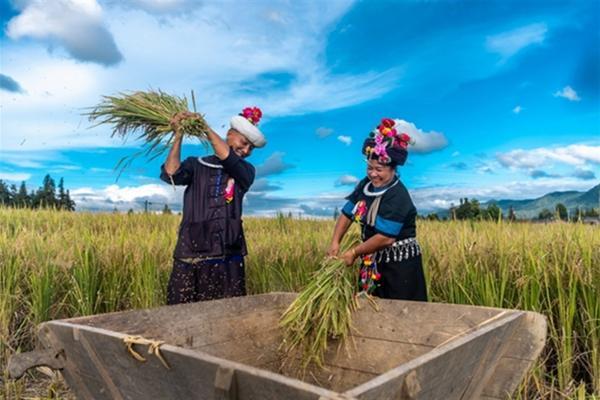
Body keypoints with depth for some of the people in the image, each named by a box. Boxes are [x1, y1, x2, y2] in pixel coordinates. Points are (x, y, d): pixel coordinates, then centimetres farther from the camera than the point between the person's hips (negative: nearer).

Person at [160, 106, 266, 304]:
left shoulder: (246, 172, 11)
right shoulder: (196, 165, 8)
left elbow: (227, 157, -9)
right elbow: (171, 175, -10)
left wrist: (204, 127, -5)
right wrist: (178, 136, -12)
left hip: (227, 258, 1)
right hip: (190, 256, -1)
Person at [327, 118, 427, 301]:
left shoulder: (397, 197, -22)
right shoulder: (366, 185, 2)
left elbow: (386, 237, -26)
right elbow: (347, 213, 2)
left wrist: (354, 252, -18)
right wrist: (335, 242, -12)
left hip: (400, 265, -7)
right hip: (373, 262, 7)